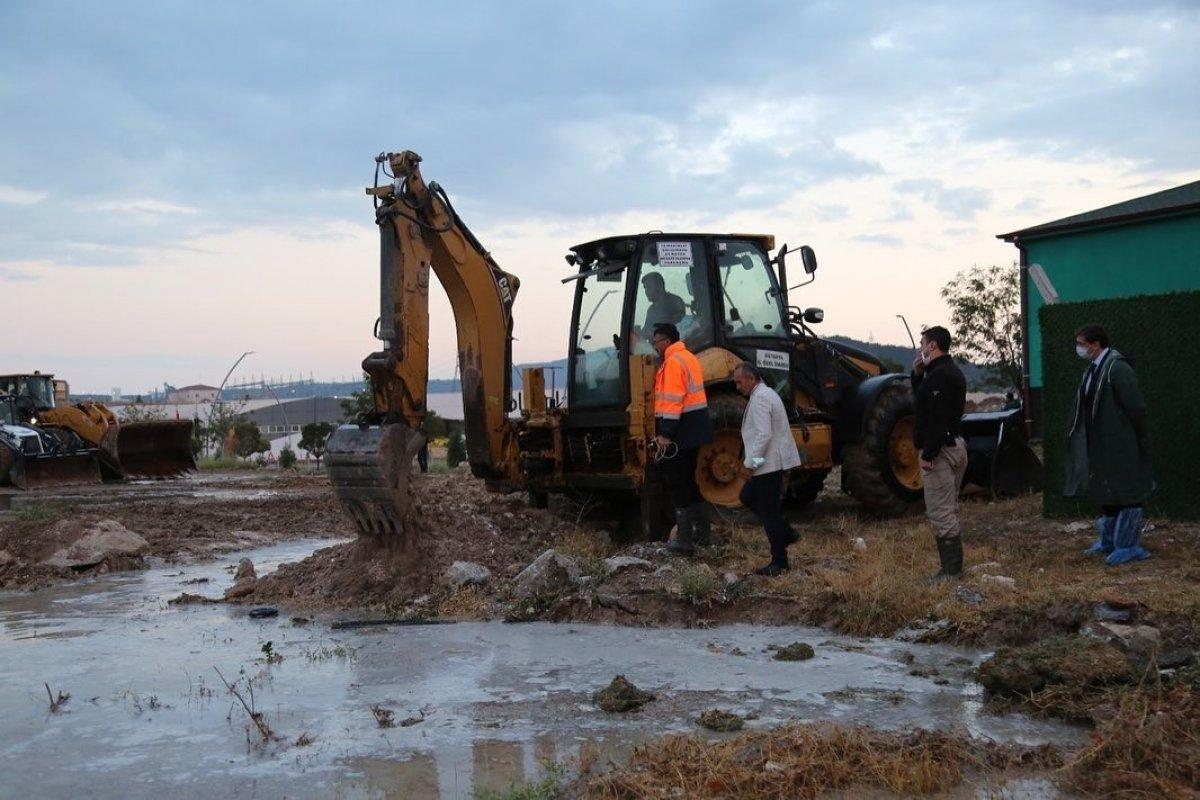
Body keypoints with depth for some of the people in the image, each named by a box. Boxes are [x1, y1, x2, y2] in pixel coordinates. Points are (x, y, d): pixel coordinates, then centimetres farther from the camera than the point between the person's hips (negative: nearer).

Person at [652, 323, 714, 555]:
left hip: (680, 432, -10)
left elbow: (672, 400, -23)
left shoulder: (673, 362, -15)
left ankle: (684, 541, -3)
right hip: (695, 430, 10)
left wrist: (666, 434, -25)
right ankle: (701, 532, 29)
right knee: (689, 482, 20)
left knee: (679, 486, -5)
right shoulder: (688, 358, 16)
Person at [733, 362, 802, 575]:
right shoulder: (765, 394, 16)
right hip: (772, 462, 11)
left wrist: (749, 463, -20)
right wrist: (750, 461, 19)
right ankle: (787, 534, 20)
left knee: (768, 513, -3)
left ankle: (779, 563, 5)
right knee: (747, 497, 20)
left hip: (769, 464, -11)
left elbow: (763, 435, -25)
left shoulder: (760, 398, -18)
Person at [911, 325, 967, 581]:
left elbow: (937, 418, -24)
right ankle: (954, 566, 22)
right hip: (955, 445, 11)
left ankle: (951, 569, -7)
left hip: (940, 450, -11)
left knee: (940, 512, -8)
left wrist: (928, 454, -23)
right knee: (949, 511, 16)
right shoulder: (952, 372, 17)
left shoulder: (939, 375, -17)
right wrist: (917, 375, 11)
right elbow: (924, 400, 25)